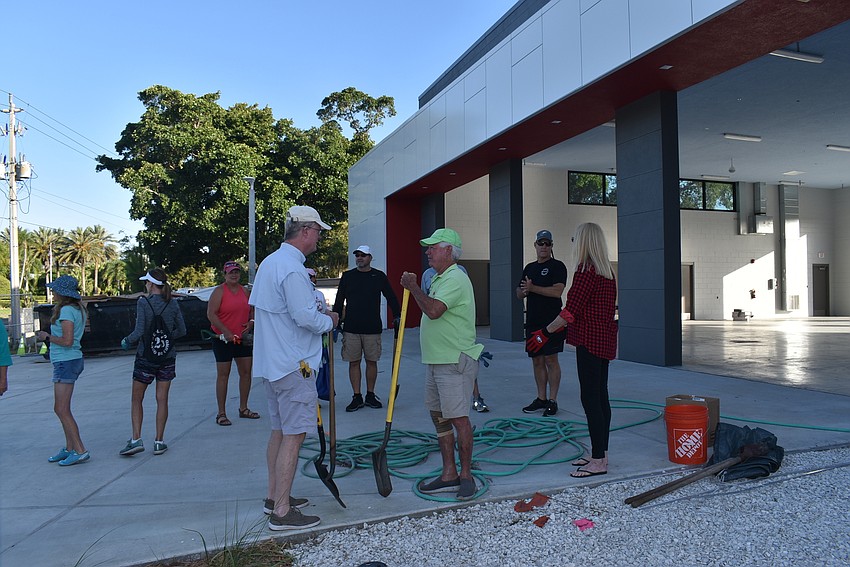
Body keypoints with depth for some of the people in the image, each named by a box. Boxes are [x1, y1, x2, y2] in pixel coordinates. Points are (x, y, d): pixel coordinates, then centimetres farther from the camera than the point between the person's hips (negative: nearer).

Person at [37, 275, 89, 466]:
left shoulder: (66, 311, -16)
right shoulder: (78, 309, 12)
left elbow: (67, 341, -22)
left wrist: (47, 337, -8)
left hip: (66, 362, -10)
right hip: (74, 359, 10)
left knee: (62, 410, -7)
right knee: (62, 409, 15)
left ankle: (80, 451, -5)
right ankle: (69, 448, 21)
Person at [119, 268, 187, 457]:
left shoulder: (143, 302, -11)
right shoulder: (173, 303, 0)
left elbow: (139, 331, -17)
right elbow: (182, 330, 3)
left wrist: (126, 341, 1)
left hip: (146, 356, -3)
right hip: (167, 357, 3)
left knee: (136, 399, 10)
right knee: (162, 399, 8)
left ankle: (136, 439, 3)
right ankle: (159, 441, 12)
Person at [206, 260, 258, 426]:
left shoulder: (245, 291, 11)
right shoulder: (219, 291, -7)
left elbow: (251, 311, 21)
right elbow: (211, 314, -14)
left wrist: (251, 322, 0)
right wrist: (226, 332, -21)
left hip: (243, 338, 6)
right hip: (223, 338, -6)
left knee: (246, 372, 8)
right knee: (223, 375, 0)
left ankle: (243, 408, 22)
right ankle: (221, 414, 6)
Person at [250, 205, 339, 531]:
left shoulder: (269, 262, 13)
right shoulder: (292, 268, -19)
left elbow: (257, 305, 20)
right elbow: (305, 317, -25)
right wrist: (330, 321, -4)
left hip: (270, 362, 10)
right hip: (293, 364, -10)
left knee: (279, 430, 18)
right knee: (293, 434, -4)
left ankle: (274, 497, 29)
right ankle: (282, 513, 2)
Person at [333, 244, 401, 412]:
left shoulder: (379, 276, 4)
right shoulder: (347, 276, 6)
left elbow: (391, 297, 10)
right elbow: (339, 300, 10)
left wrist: (397, 316, 2)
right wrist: (336, 320, 5)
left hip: (373, 328, 0)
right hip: (351, 328, 1)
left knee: (372, 361, 6)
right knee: (354, 362, 3)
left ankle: (370, 395, 19)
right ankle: (357, 397, 12)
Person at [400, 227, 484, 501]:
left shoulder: (456, 278, -15)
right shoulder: (440, 278, 17)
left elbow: (433, 310, -28)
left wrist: (413, 287, -17)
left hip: (454, 362, -10)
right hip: (436, 362, 10)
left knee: (458, 418, -2)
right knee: (439, 417, 12)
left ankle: (466, 475, 12)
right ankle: (449, 475, 21)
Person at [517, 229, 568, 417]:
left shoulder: (557, 266, -4)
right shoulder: (529, 268, 17)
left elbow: (557, 291, -18)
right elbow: (519, 294, 18)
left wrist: (532, 288, -14)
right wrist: (523, 291, -5)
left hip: (551, 321, -7)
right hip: (533, 321, 7)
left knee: (551, 359, -4)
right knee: (537, 360, 10)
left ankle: (552, 401, 3)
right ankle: (541, 398, 19)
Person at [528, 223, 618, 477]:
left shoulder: (585, 271, -16)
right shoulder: (607, 271, 13)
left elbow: (571, 311, -19)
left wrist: (546, 332, -11)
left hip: (590, 342, -10)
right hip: (604, 340, 10)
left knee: (590, 398, -5)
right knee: (600, 397, 14)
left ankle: (598, 461, 0)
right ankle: (600, 454, 23)